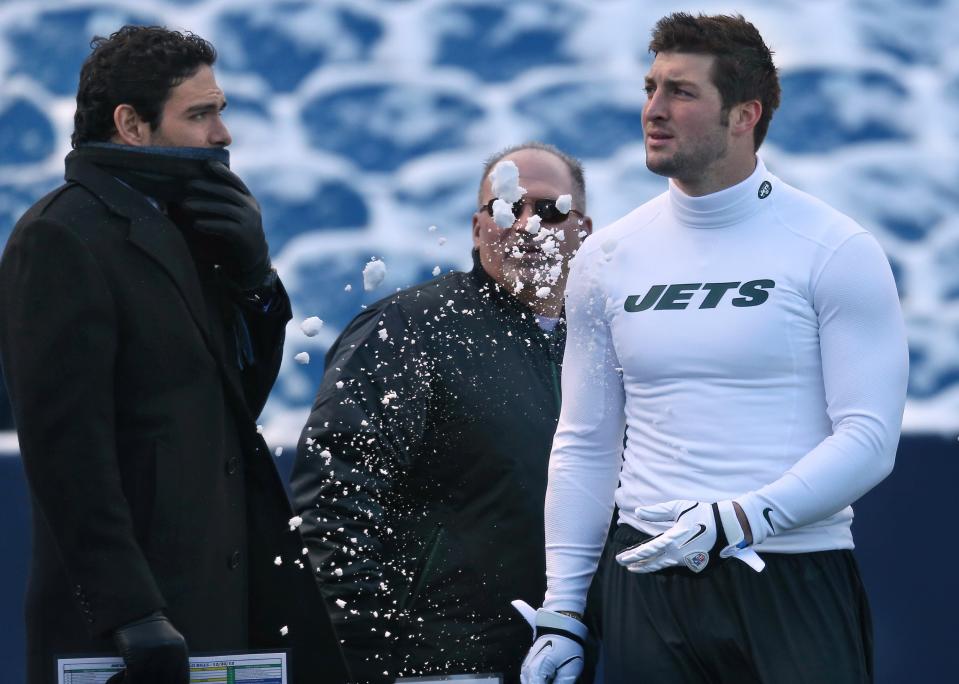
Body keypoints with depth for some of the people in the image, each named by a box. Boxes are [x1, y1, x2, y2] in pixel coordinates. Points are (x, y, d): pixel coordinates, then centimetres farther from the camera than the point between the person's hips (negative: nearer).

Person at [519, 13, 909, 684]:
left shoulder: (836, 250, -3)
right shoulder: (608, 258, 9)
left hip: (792, 577, -3)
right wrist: (561, 614, 6)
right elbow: (584, 446, 12)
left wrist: (738, 521, -20)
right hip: (647, 574, 3)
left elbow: (868, 439, -8)